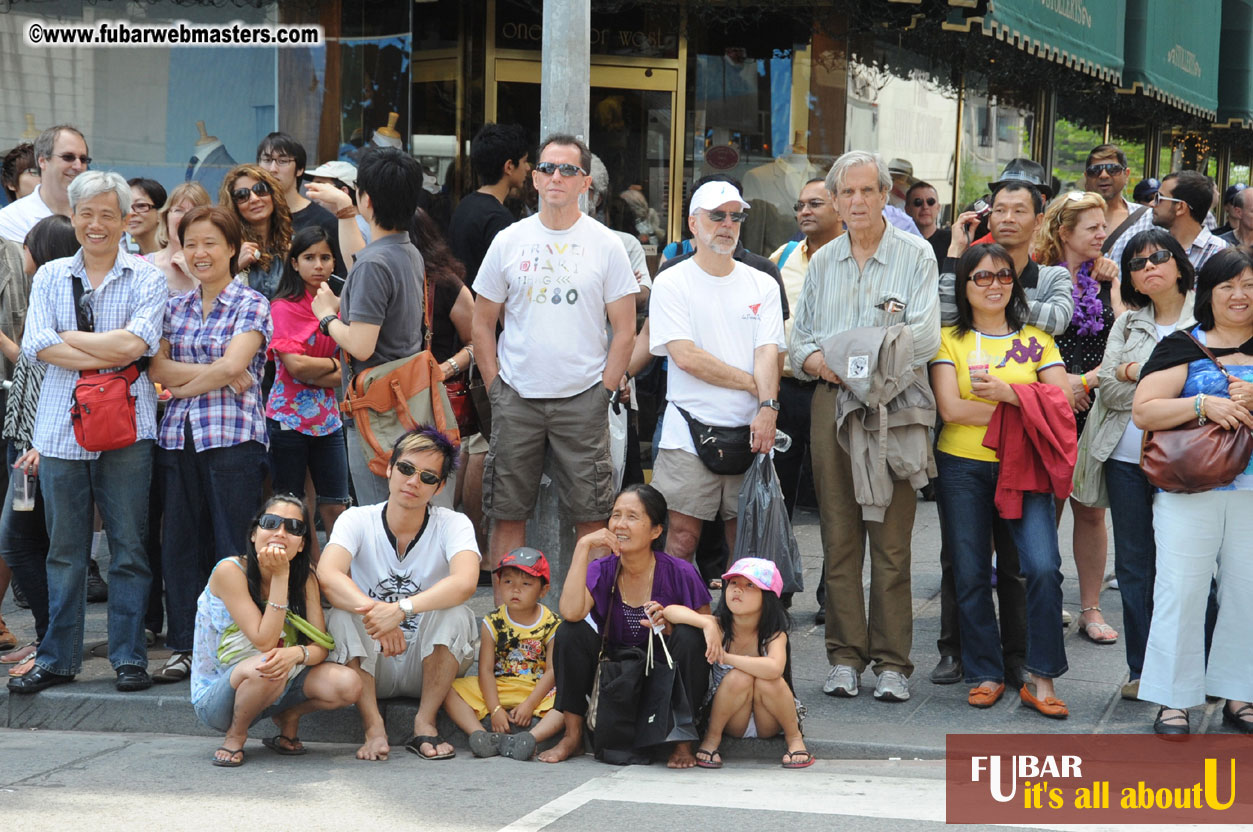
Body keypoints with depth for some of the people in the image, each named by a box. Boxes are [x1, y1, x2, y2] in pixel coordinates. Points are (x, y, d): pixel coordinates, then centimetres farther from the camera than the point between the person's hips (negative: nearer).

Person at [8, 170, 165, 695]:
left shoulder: (146, 279, 3)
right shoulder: (50, 277, 10)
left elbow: (136, 342, -13)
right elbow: (37, 346, -5)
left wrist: (68, 338, -6)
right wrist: (109, 357, -12)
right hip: (62, 429, 2)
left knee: (128, 548, 2)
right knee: (64, 549, 8)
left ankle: (129, 657, 10)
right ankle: (57, 660, 15)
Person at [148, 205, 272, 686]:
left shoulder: (251, 304, 1)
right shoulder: (175, 307, 15)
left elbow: (233, 365, -12)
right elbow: (156, 367, 3)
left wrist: (184, 386, -2)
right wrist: (214, 372, -8)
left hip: (234, 434, -5)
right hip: (178, 437, 5)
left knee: (231, 544, -4)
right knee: (180, 541, 6)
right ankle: (185, 645, 13)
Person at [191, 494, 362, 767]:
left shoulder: (305, 578, -3)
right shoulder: (230, 571, -20)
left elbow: (321, 646, -8)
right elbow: (264, 642, -24)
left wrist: (297, 653, -33)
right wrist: (280, 577, -29)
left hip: (279, 686, 5)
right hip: (216, 697, -5)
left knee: (347, 685, -21)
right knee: (266, 669, -39)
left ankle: (289, 717, 9)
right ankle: (235, 735, -9)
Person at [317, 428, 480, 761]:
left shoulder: (453, 525, -9)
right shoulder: (357, 521, -7)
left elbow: (465, 582, -31)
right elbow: (328, 575, -27)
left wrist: (401, 609, -45)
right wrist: (373, 611, -45)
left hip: (430, 663, 0)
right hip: (370, 666, 0)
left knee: (454, 613, -28)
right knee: (342, 616, -27)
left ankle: (425, 724, -17)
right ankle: (374, 728, -22)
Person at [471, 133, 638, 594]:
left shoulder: (606, 245, 1)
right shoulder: (509, 241, 5)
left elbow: (624, 329, 3)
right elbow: (482, 323, 10)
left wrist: (604, 390, -5)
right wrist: (496, 387, 2)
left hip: (582, 398, -1)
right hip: (517, 399, 1)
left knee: (591, 515, -1)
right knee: (508, 513, 4)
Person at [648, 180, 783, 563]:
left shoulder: (762, 286, 12)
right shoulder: (672, 283, 1)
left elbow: (768, 353, 0)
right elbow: (685, 356, -9)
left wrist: (768, 406, -18)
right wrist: (753, 384, -6)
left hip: (750, 433, 3)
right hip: (689, 434, -3)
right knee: (682, 538, -5)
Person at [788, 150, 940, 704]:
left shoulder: (915, 256, 1)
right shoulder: (822, 262, 16)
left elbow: (924, 337, -9)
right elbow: (800, 339, 18)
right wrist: (813, 360, -6)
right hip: (832, 405, 4)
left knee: (892, 540, -3)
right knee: (839, 536, 4)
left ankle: (891, 663, 3)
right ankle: (845, 656, 10)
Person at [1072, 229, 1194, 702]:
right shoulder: (1127, 325, 14)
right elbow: (1110, 391, 2)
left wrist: (1139, 372, -10)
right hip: (1126, 457, 4)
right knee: (1133, 567, 8)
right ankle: (1143, 670, 17)